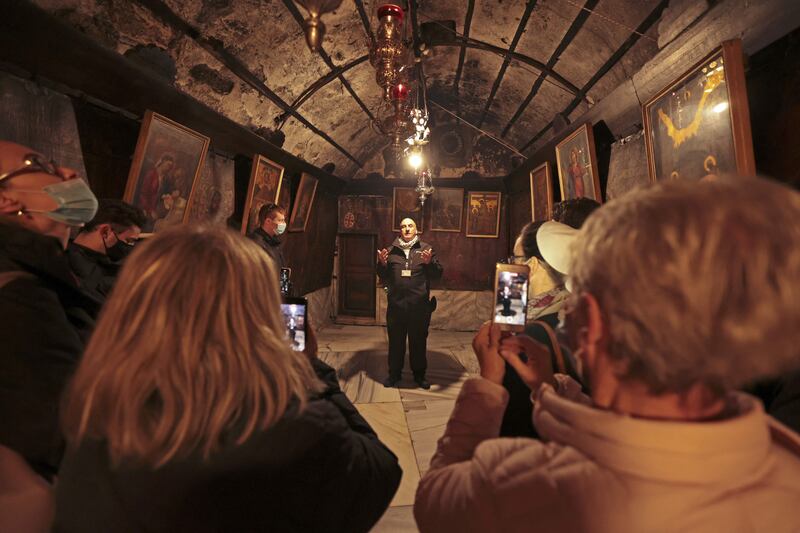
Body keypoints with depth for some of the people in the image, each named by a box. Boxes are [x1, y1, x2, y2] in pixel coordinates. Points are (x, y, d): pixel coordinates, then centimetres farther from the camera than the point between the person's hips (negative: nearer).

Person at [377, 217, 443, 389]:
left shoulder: (426, 249, 5)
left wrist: (429, 262, -18)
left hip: (420, 306, -1)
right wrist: (382, 263, -7)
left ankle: (419, 374, 26)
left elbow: (438, 274, 1)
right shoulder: (392, 251, 10)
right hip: (396, 305, 1)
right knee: (395, 341, 10)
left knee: (419, 341, 11)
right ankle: (394, 374, 26)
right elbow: (383, 277, 13)